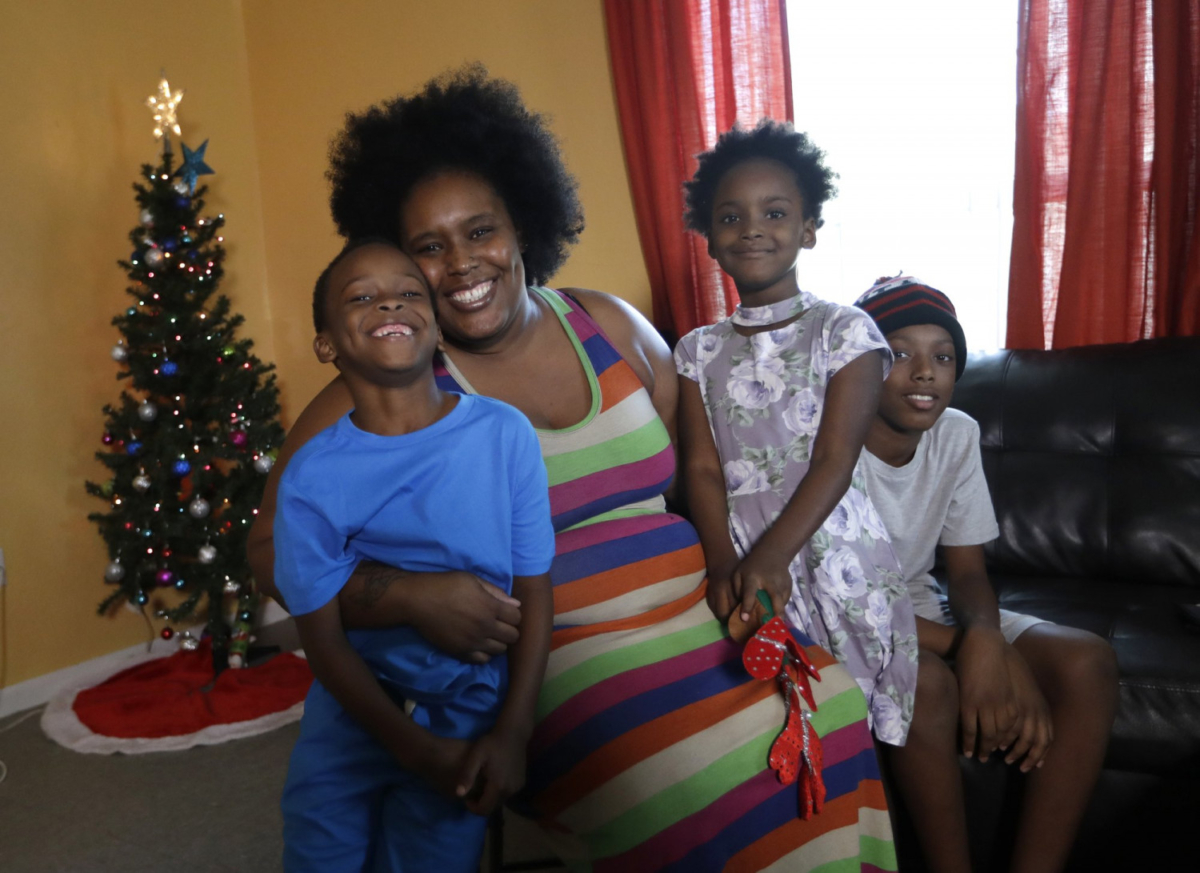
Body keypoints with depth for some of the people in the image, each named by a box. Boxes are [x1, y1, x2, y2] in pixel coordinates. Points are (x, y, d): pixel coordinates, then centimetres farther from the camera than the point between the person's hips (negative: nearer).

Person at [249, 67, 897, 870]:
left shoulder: (608, 327, 9)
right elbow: (275, 548, -3)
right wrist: (412, 597, -18)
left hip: (700, 618, 5)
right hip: (559, 657, -4)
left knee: (824, 713, -20)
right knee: (699, 786, -29)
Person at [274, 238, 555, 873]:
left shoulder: (504, 433, -13)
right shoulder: (312, 477, -13)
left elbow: (534, 594, -7)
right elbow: (323, 637, -8)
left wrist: (511, 732, -10)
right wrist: (417, 749, -12)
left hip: (474, 706, 0)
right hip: (357, 705, 0)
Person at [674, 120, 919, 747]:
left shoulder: (844, 331, -1)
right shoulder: (699, 351, 8)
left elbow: (833, 462, -10)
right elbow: (703, 468, -1)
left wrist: (769, 556, -22)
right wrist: (726, 563, -18)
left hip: (833, 556, -2)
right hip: (738, 556, 2)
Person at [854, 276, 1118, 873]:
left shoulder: (957, 434, -2)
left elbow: (967, 571, 1)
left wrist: (986, 635, -23)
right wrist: (968, 644, -27)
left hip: (919, 609, 6)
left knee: (1086, 660, -14)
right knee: (928, 681, -36)